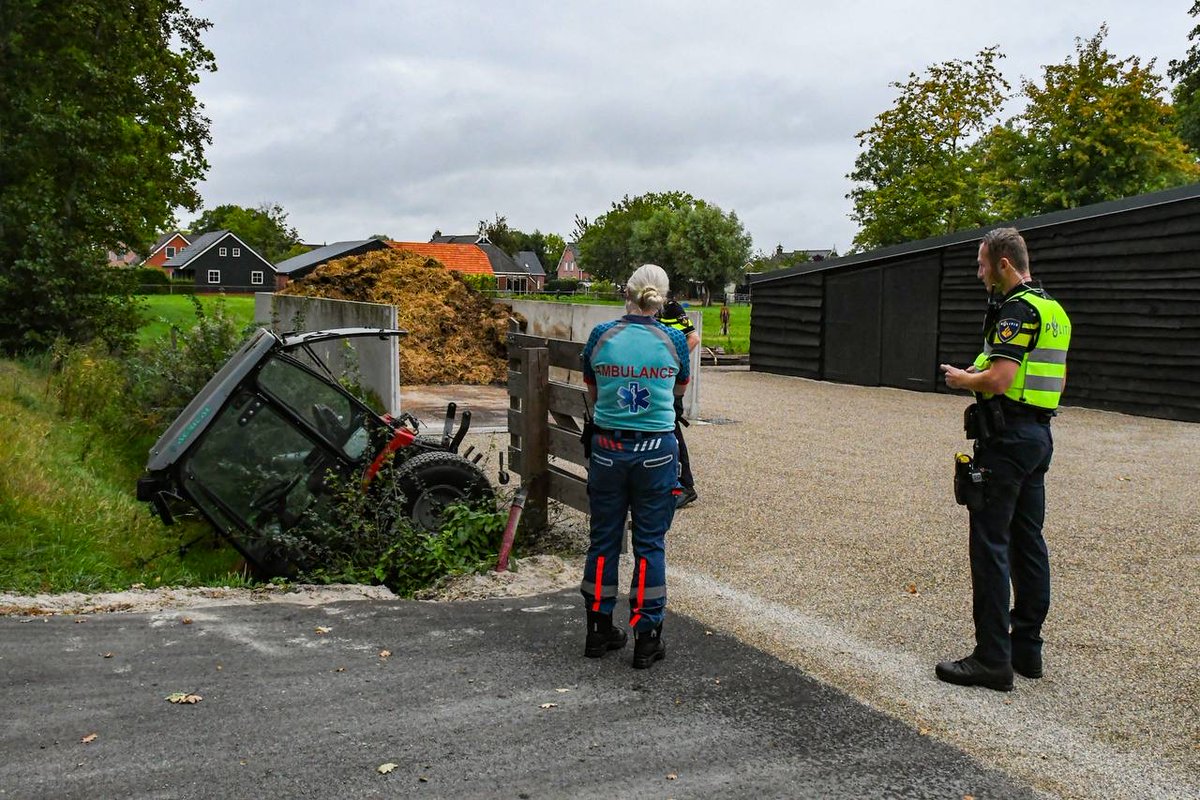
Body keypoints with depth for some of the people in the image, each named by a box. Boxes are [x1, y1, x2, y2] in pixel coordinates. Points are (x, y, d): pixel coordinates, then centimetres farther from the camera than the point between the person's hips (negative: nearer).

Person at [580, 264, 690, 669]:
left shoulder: (601, 336, -4)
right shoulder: (674, 341, -5)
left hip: (607, 448, 1)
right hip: (655, 451, -1)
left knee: (603, 539, 13)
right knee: (650, 543, 8)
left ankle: (600, 630, 23)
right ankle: (647, 638, 13)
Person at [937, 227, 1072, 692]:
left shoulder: (1017, 309, -15)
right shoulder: (1054, 310, 16)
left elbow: (999, 378, -25)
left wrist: (963, 380, -6)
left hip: (1006, 437, -10)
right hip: (1039, 434, 10)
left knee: (990, 543, -6)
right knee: (1027, 541, 13)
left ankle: (993, 658, -4)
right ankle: (1027, 646, 21)